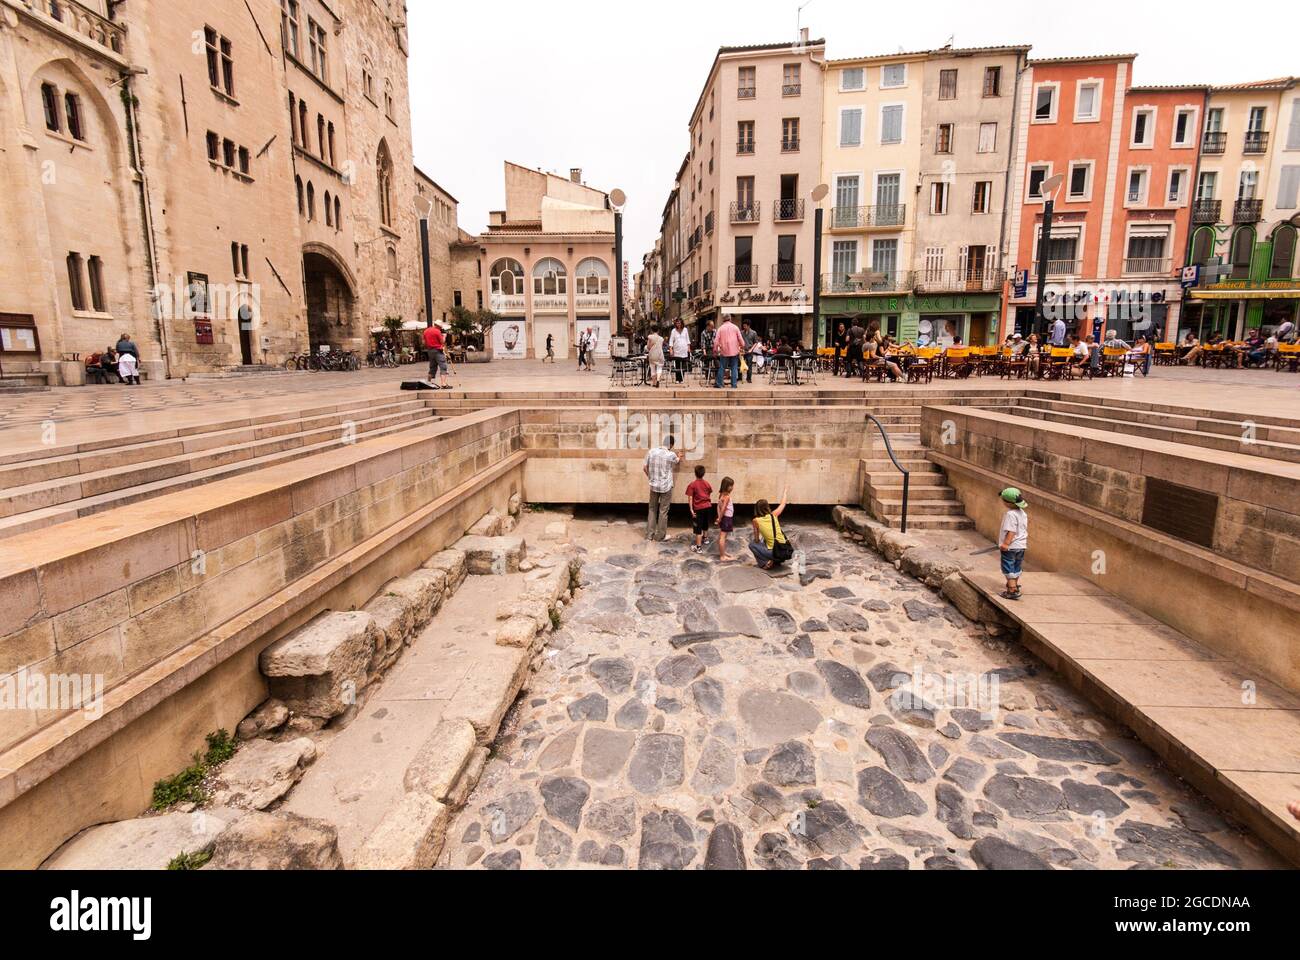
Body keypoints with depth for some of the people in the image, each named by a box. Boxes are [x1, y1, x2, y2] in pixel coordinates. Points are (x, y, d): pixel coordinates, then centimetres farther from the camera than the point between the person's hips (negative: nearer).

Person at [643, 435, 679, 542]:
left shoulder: (651, 452, -5)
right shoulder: (671, 455, -13)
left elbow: (645, 468, 2)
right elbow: (678, 461, 11)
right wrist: (679, 457, 35)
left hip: (654, 486, 3)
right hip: (666, 487, -3)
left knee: (652, 509, 15)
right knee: (663, 512, 8)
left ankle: (649, 535, 19)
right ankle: (660, 537, 16)